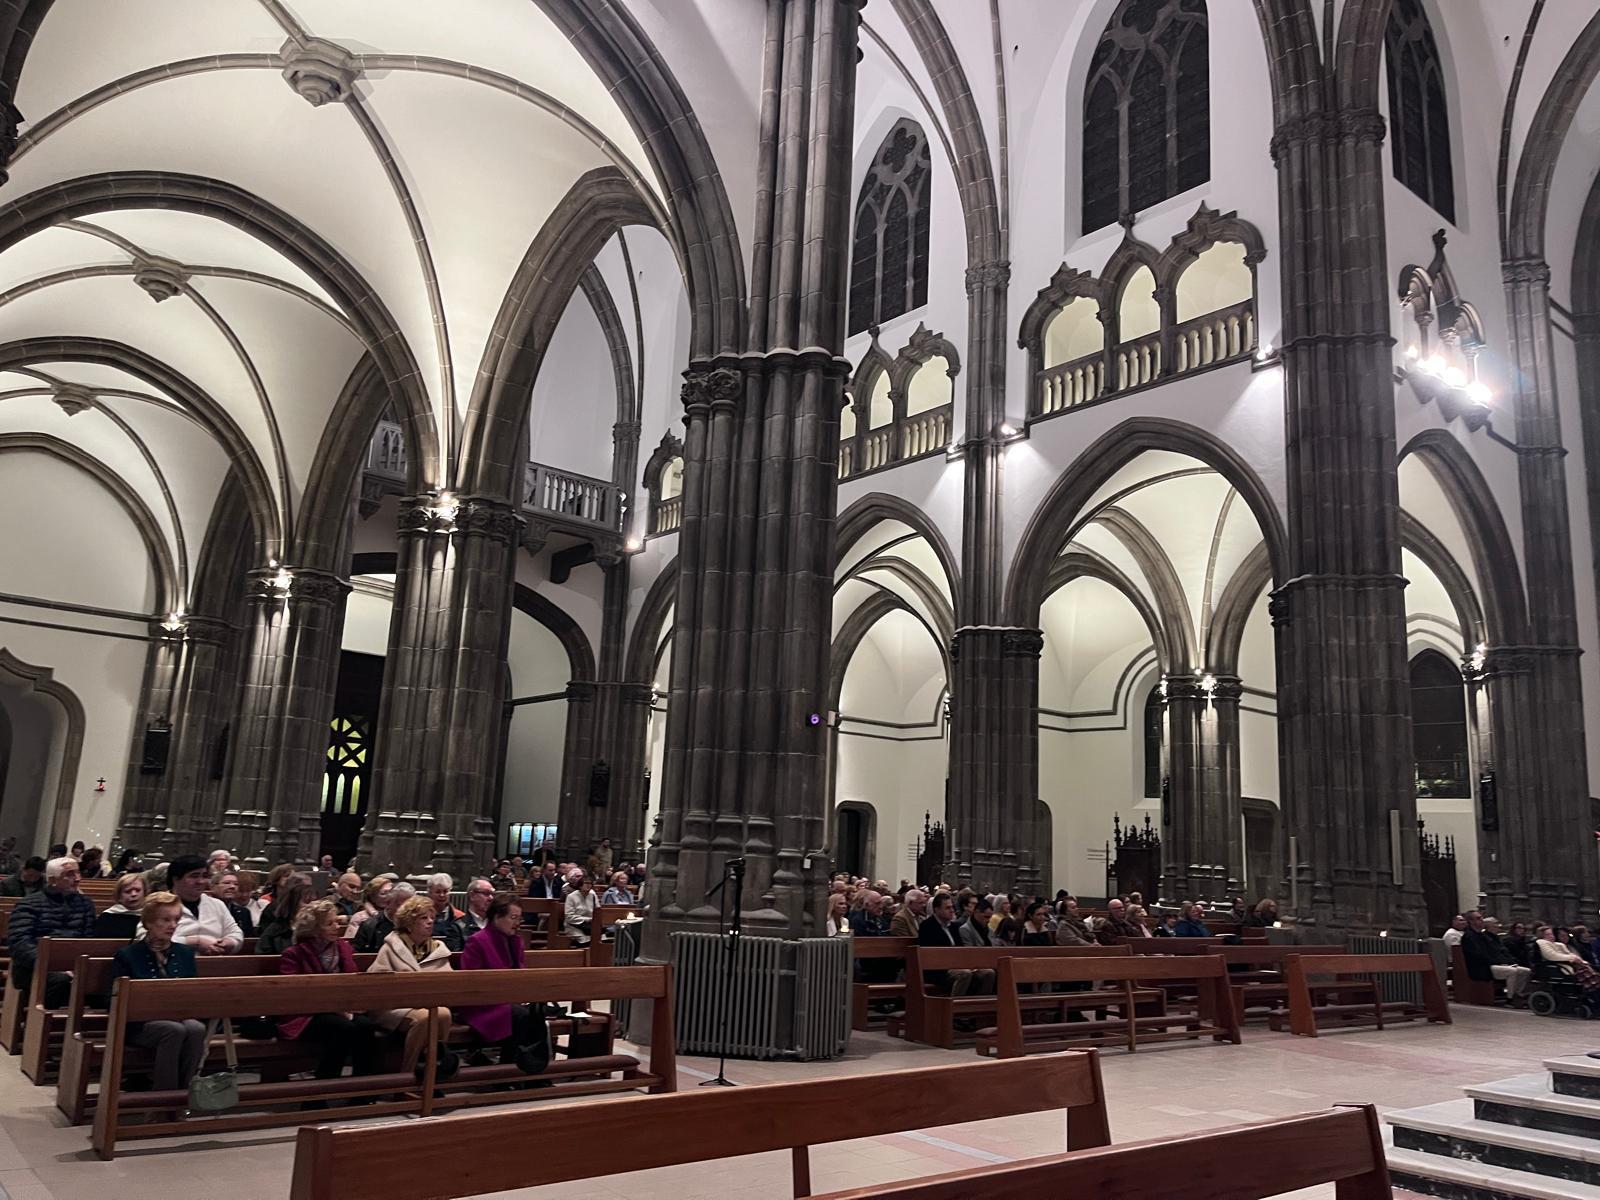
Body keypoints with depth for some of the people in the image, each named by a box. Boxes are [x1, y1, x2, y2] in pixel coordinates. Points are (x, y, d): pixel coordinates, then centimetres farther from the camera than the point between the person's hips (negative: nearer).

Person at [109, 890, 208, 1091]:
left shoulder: (185, 953, 15)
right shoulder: (127, 956, 3)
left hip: (180, 1017, 3)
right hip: (140, 1024, -3)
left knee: (197, 1028, -32)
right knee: (175, 1030, -35)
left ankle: (184, 1090, -22)